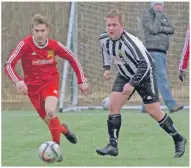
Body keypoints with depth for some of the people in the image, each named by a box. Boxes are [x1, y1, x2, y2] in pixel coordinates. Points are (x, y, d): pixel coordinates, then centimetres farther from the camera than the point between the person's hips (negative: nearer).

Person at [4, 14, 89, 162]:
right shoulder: (25, 44, -16)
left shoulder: (55, 45, -10)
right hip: (33, 87, 1)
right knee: (50, 121, 5)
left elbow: (73, 59, 5)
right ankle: (63, 129, 41)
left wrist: (82, 81, 3)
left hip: (50, 84, -1)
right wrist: (18, 81, -35)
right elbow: (9, 65, -19)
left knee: (50, 112, -28)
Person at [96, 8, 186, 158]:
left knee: (154, 111, -6)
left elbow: (145, 64, -35)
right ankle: (113, 146, -5)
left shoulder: (130, 42, -34)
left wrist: (132, 84, -38)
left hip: (144, 74, -6)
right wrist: (107, 68, 4)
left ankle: (179, 139, 13)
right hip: (125, 75, 6)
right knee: (113, 105, -10)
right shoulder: (104, 39, -12)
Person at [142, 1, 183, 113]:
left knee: (155, 81, 8)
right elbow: (154, 30, -22)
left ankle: (146, 107, 12)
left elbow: (171, 30, 3)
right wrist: (158, 14, -16)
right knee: (162, 79, -16)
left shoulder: (163, 17, 17)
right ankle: (172, 105, -22)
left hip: (162, 53, 9)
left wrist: (161, 29, -14)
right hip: (153, 52, -9)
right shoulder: (147, 16, -7)